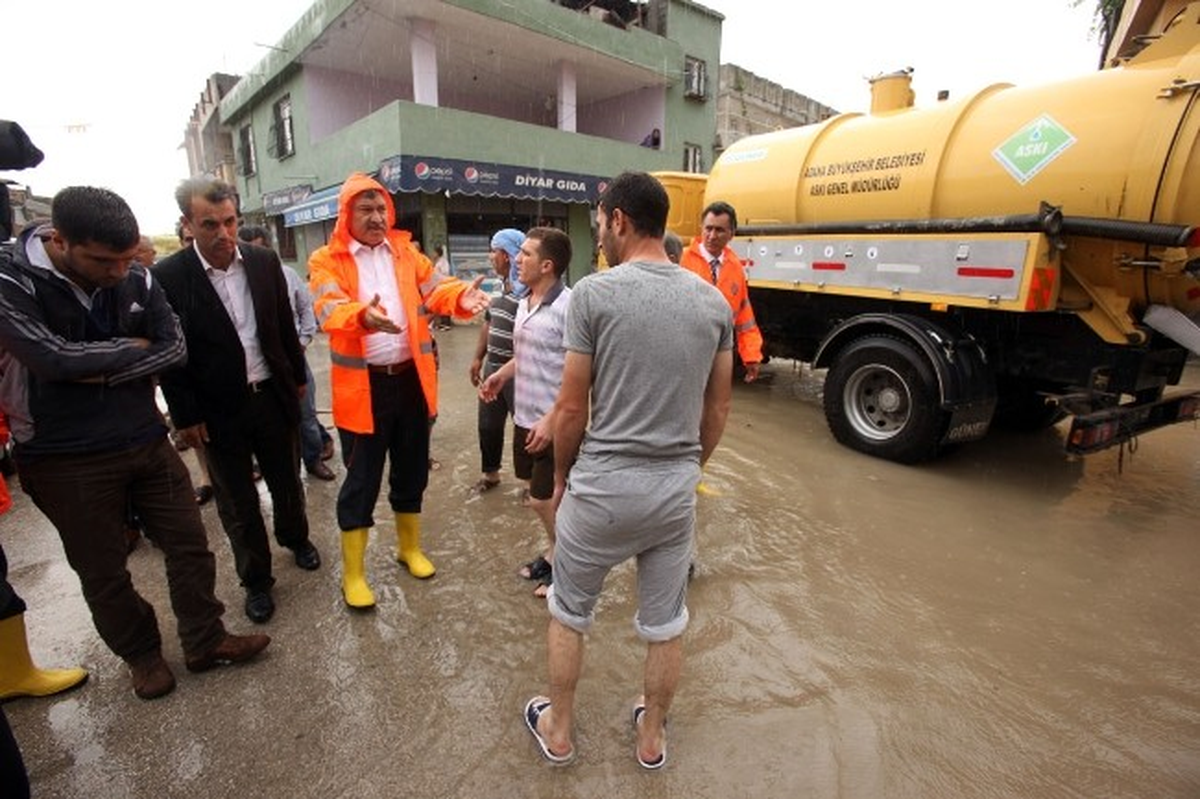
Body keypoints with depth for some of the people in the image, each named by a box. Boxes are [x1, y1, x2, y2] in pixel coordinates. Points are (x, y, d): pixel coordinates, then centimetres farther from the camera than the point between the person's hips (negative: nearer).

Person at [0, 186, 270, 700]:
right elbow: (54, 357, -25)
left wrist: (104, 369, -17)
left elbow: (175, 348, -6)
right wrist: (133, 348, -11)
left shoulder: (139, 280, -3)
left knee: (189, 544, 10)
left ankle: (205, 642, 29)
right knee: (101, 571, 12)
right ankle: (142, 655, 35)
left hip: (147, 442, 3)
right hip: (65, 459, -3)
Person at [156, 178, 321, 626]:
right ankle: (255, 580, 29)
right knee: (237, 504, 11)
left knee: (287, 481, 20)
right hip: (218, 410, -2)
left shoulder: (264, 262, -1)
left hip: (273, 396, 3)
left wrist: (298, 377, 11)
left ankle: (296, 538, 47)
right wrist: (186, 416, -7)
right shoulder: (168, 276, -11)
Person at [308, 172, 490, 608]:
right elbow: (329, 309, -20)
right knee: (361, 478, 5)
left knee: (411, 469, 16)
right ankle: (353, 573, 22)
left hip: (411, 378, 4)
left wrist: (461, 296, -27)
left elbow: (435, 290, -4)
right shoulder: (326, 261, -3)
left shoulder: (406, 252, 9)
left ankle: (410, 547, 37)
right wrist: (364, 315, -43)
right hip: (362, 386, -3)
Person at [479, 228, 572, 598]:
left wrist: (551, 421, -24)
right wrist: (501, 374, 10)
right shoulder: (524, 303, 8)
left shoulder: (569, 306, -19)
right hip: (525, 418, 8)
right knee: (540, 496, 19)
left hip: (554, 424, -8)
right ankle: (555, 551, 40)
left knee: (545, 499, 3)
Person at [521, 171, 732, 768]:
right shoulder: (713, 302, 1)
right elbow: (716, 412, 7)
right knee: (665, 624, 21)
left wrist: (562, 476, 7)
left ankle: (559, 730, 40)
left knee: (568, 612, 20)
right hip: (677, 489, 4)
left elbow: (572, 409, -9)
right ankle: (652, 736, 43)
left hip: (602, 486, -3)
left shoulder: (594, 293, -12)